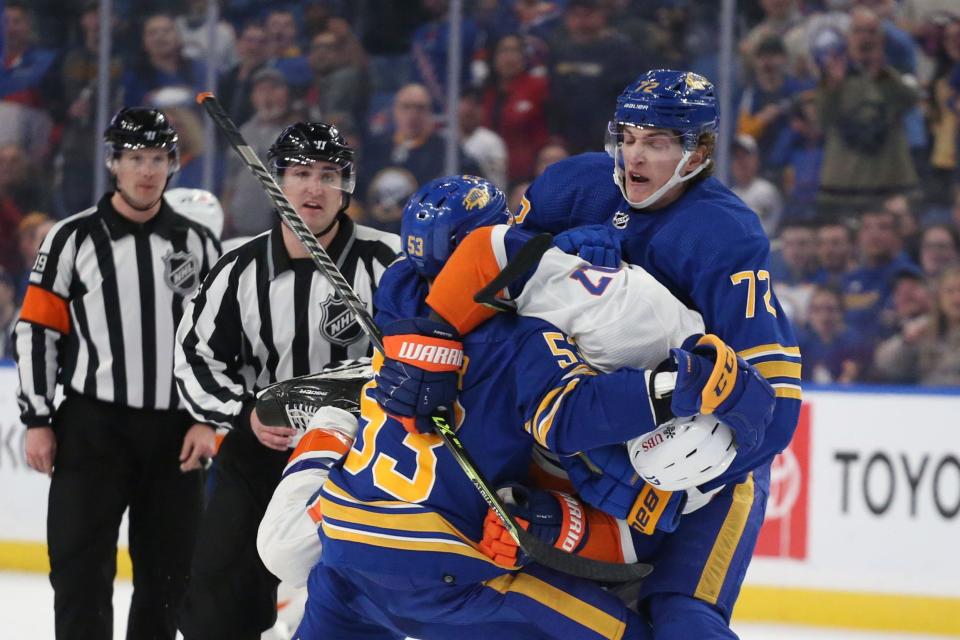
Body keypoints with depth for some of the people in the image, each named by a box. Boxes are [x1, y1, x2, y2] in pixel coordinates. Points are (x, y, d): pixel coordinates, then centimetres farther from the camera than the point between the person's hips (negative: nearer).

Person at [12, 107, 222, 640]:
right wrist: (38, 421, -5)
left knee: (168, 574, 8)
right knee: (82, 571, -6)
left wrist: (208, 420, 0)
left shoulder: (198, 245, 7)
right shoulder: (74, 239, -1)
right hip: (91, 429, -3)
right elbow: (37, 331, -1)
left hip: (173, 433, 3)